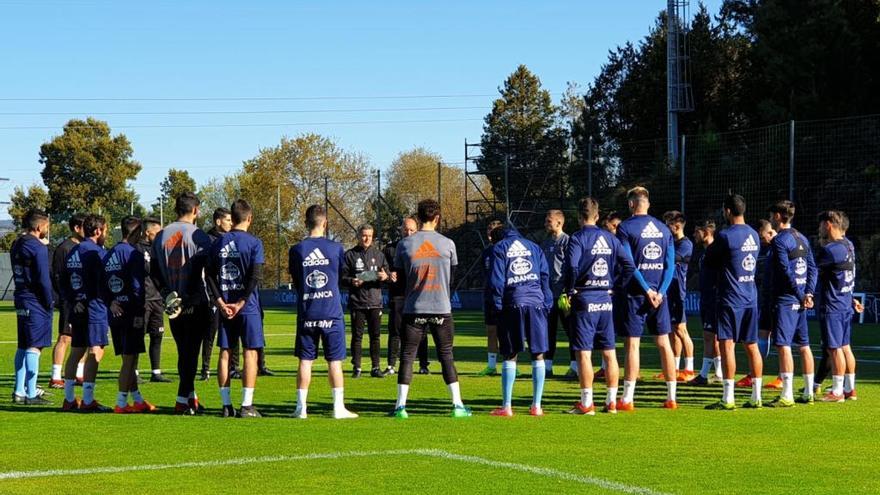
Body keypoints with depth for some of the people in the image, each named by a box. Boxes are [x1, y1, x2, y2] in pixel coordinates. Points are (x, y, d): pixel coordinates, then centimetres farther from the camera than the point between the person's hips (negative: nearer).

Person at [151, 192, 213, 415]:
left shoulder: (161, 236, 7)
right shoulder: (199, 236, -10)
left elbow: (153, 272, 10)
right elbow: (208, 271, -15)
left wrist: (167, 294, 9)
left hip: (173, 303, 5)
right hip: (196, 304, -5)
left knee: (183, 352, 15)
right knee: (191, 351, 0)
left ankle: (191, 396, 21)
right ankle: (182, 401, -3)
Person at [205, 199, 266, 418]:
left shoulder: (218, 243, 7)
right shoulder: (253, 243, -6)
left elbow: (209, 275, 4)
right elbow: (255, 277, -13)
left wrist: (220, 302, 0)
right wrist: (240, 303, -10)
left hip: (225, 307, 4)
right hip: (248, 308, -4)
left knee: (225, 353, 8)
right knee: (250, 353, 0)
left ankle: (226, 405, 9)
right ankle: (247, 406, -4)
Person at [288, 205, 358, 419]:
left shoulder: (296, 250, -2)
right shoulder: (335, 248, -3)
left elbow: (295, 280, 9)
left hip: (306, 313, 1)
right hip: (332, 311, -1)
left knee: (305, 361, 5)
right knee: (335, 361, 3)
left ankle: (301, 407, 4)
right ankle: (339, 408, 3)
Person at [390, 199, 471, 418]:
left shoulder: (405, 244, -2)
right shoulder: (447, 244, -1)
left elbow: (400, 278, 6)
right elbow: (453, 276, 9)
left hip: (413, 310, 0)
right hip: (442, 309, 0)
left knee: (407, 356, 5)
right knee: (446, 355, 8)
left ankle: (401, 406, -1)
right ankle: (458, 405, 5)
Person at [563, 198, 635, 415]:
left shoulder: (578, 238, -7)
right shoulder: (610, 238, 10)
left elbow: (572, 266, -21)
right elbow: (629, 265, 5)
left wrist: (569, 292, -9)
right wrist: (616, 288, 10)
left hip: (584, 300, -5)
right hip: (606, 300, 5)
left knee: (583, 353, -2)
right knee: (609, 353, 10)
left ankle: (586, 403, -3)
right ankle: (612, 402, 12)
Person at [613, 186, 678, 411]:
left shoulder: (626, 228, -6)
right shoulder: (663, 229, 10)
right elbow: (670, 264, 4)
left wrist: (647, 290, -11)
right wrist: (660, 291, -3)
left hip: (634, 294, -4)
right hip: (658, 294, 4)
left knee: (632, 344, -3)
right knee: (664, 343, 8)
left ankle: (627, 399, -3)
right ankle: (671, 398, 10)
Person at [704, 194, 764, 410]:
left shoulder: (726, 235, -13)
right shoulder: (754, 235, 9)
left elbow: (710, 261, -4)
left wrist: (709, 248, 17)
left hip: (731, 299, -7)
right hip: (751, 299, 7)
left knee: (727, 345, -5)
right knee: (751, 346, 11)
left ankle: (728, 398, -8)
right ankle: (756, 397, 13)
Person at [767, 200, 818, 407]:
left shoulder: (779, 240, -12)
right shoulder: (802, 239, 14)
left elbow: (786, 273, -17)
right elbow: (813, 268, 10)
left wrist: (801, 296, -10)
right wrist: (808, 293, 1)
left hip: (785, 300, -9)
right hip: (800, 301, 9)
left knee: (784, 346, -9)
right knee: (804, 345, 13)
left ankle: (787, 395, -13)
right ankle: (808, 393, 17)